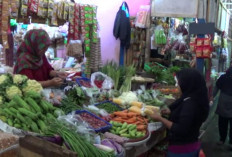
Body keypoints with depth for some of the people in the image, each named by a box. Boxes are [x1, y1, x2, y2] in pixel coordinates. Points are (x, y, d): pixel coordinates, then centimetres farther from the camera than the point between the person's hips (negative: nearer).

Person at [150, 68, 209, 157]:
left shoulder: (190, 102, -25)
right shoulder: (195, 99, 3)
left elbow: (180, 130, -27)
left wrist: (160, 118, -19)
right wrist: (170, 112, 5)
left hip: (182, 150, -8)